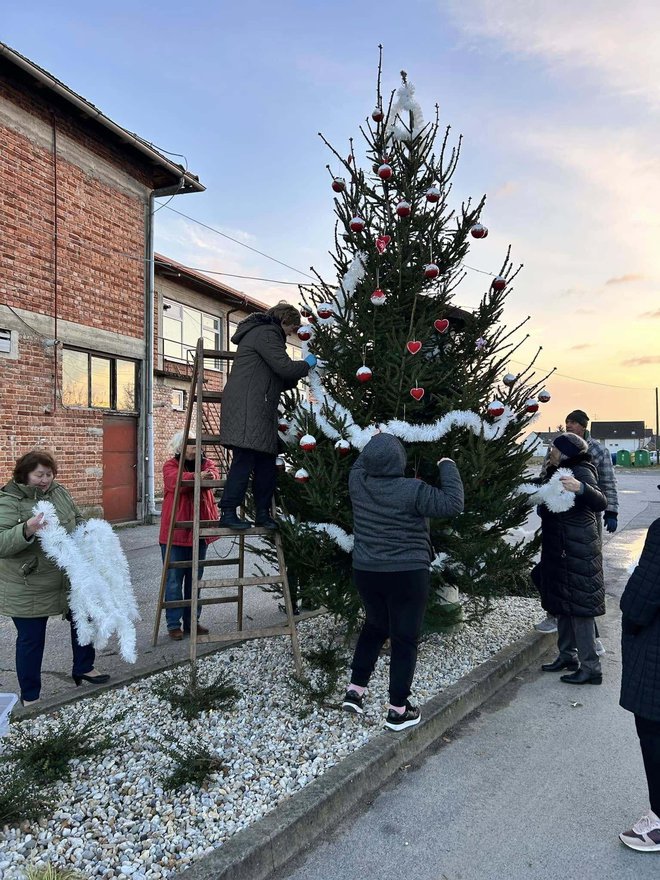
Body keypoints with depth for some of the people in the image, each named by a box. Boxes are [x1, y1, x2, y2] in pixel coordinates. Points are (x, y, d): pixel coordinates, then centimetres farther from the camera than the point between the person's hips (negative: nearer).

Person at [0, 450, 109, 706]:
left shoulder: (59, 491, 0)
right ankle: (30, 697, 24)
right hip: (28, 591, -6)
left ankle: (83, 668, 39)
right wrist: (27, 530, -42)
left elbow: (77, 520, 13)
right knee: (31, 640, 7)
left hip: (70, 580, 6)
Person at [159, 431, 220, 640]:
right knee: (174, 580, 1)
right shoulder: (171, 465, -2)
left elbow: (214, 474, -14)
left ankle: (191, 621, 24)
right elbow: (175, 481, -24)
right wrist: (198, 476, -42)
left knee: (195, 579, 12)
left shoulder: (205, 463, 8)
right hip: (175, 532, -4)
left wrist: (211, 475, -39)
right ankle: (173, 624, 12)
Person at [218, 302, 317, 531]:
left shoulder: (263, 333, 30)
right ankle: (228, 513, -10)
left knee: (266, 463, 7)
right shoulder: (266, 333, -4)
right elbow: (284, 367, -14)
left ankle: (262, 514, 12)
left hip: (259, 411, 11)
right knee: (244, 459, -13)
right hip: (246, 407, -11)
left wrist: (299, 374, 17)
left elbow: (277, 379, 28)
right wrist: (307, 364, 3)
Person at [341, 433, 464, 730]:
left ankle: (354, 691, 26)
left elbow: (360, 463, 18)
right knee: (405, 639, 6)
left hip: (365, 572, 5)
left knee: (374, 628, 24)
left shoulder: (356, 481, -5)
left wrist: (375, 445, 30)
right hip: (407, 575, -5)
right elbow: (453, 504, -16)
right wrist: (448, 467, -6)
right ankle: (398, 711, 14)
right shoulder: (412, 490, -19)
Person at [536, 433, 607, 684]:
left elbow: (600, 503, -30)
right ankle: (567, 656, 28)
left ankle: (591, 668, 2)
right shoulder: (555, 473, 11)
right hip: (557, 551, 9)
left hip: (579, 553, -9)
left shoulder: (581, 472, -14)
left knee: (579, 607, -6)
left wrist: (581, 488, -47)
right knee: (561, 605, 16)